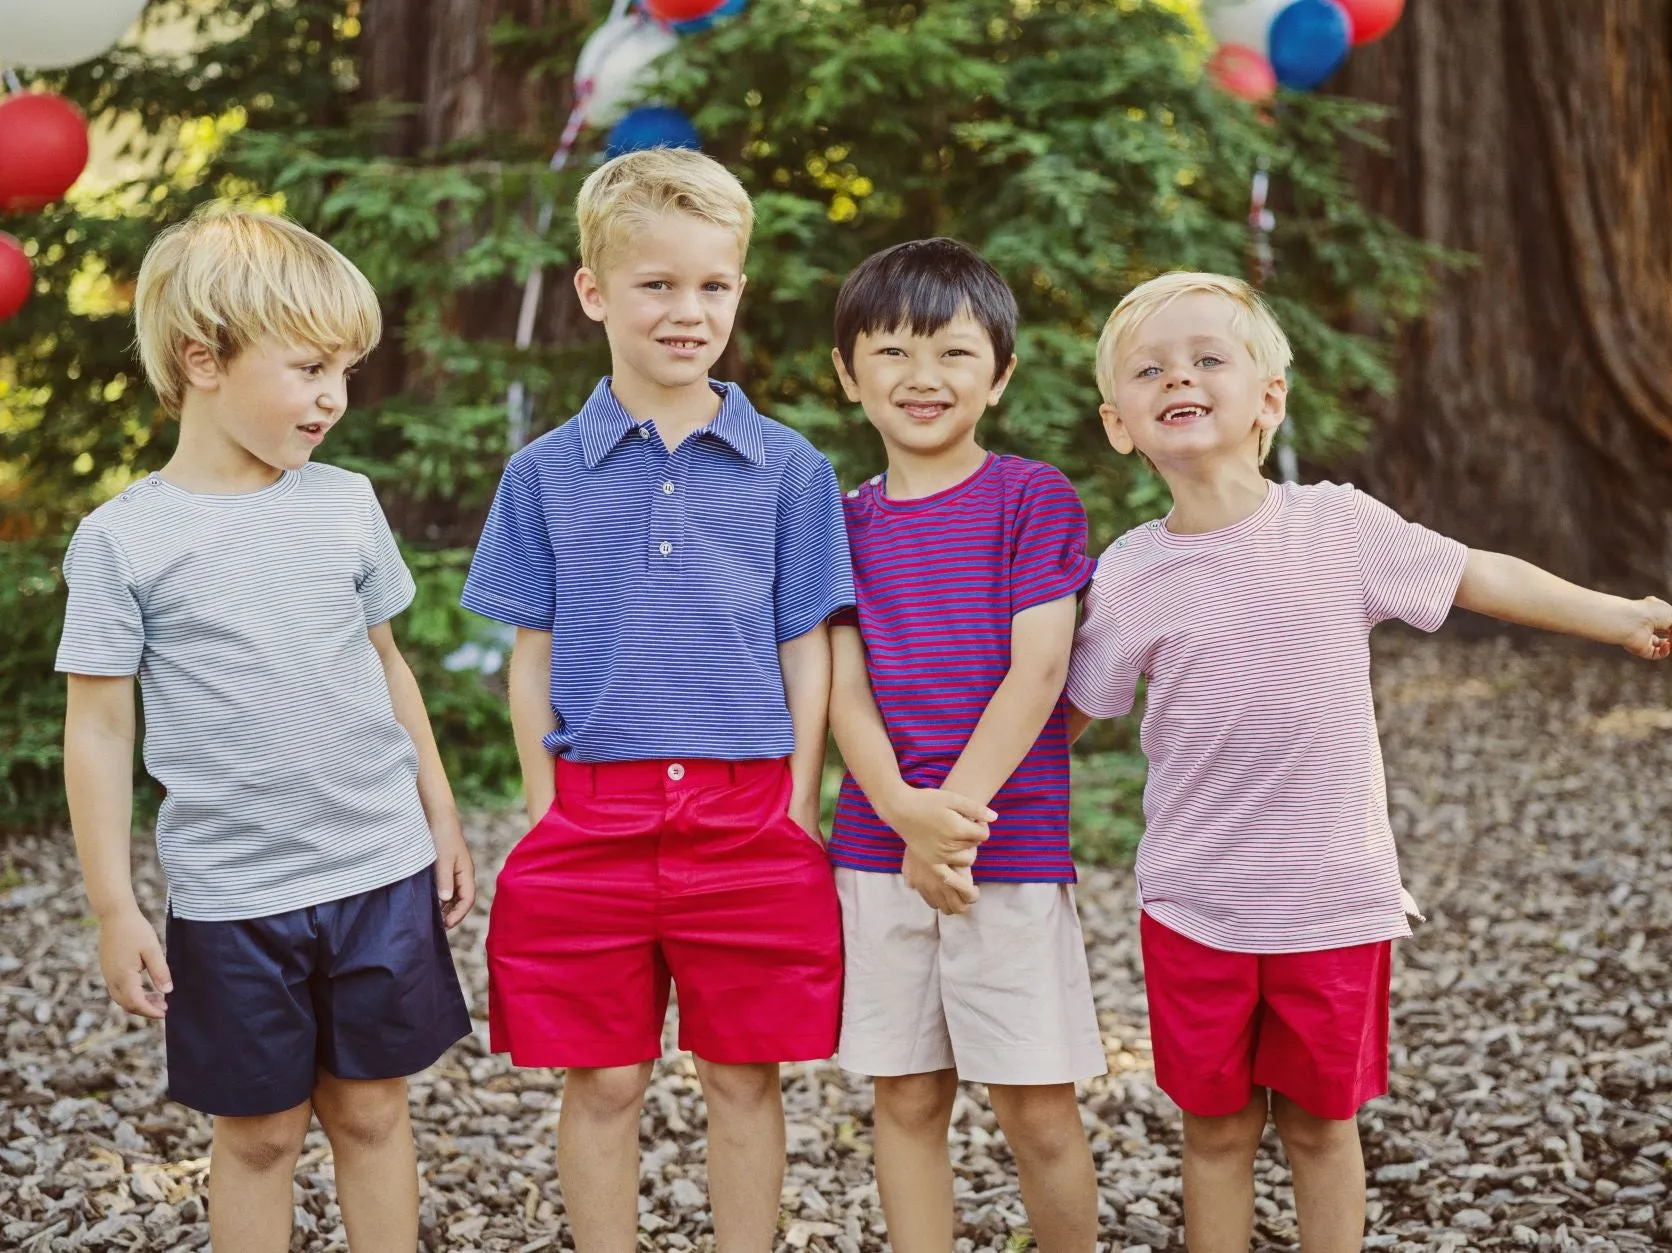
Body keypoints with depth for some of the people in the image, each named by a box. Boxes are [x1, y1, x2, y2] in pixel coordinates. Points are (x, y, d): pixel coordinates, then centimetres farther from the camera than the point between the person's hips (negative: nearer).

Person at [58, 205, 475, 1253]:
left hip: (381, 871, 3)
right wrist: (115, 908, -5)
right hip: (231, 898, -3)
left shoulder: (347, 505, 2)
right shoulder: (123, 540, -8)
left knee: (372, 1109, 12)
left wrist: (442, 820, 14)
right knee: (260, 1131, 10)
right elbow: (100, 729, -4)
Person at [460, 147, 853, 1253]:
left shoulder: (788, 469, 2)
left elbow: (805, 651, 4)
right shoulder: (545, 474, 4)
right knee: (603, 1082, 9)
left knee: (745, 1076, 9)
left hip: (749, 816, 0)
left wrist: (797, 811, 0)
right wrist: (547, 809, 2)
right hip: (594, 817, 1)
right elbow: (533, 656, 8)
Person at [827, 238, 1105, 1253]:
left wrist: (956, 818, -15)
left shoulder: (1035, 498, -2)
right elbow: (845, 687, 1)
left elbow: (1038, 674, -9)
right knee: (908, 1097, 9)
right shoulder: (847, 522, 8)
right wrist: (908, 814, -16)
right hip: (878, 854, 3)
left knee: (1040, 1110, 2)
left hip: (1014, 848, -3)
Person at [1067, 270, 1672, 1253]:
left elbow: (1483, 576, 4)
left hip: (1333, 903, 0)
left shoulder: (1339, 525, -7)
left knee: (1322, 1125, 14)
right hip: (1194, 908, 1)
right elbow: (1071, 712, 6)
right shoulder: (1131, 574, -4)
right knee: (1217, 1132, 12)